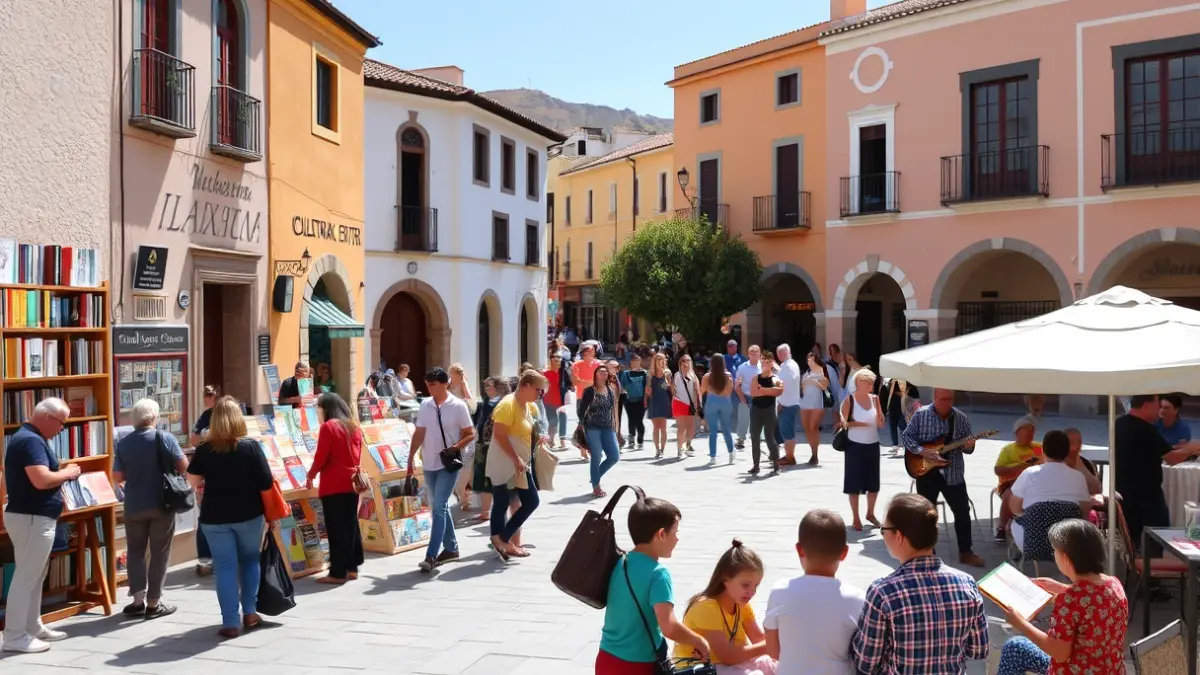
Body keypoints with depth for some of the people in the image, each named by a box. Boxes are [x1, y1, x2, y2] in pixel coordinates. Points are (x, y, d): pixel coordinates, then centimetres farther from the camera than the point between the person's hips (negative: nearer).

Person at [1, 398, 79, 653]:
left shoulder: (27, 437, 14)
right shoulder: (31, 440, -20)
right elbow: (42, 480, -29)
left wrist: (61, 473, 9)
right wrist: (67, 473, -12)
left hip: (32, 516, 11)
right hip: (32, 518, -11)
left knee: (34, 575, 16)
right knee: (26, 577, -4)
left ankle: (33, 627, 24)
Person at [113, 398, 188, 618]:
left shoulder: (123, 444, 0)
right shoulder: (165, 438, -9)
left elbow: (117, 478, 0)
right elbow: (183, 466, -12)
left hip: (134, 506, 3)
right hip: (161, 505, -3)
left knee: (135, 551, 15)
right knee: (159, 553, 5)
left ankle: (138, 600, 12)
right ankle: (154, 603, 8)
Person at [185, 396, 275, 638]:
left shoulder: (204, 449, -6)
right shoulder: (251, 446, -10)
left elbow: (192, 481, 5)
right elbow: (266, 484, -10)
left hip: (215, 517, 0)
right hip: (249, 515, 0)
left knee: (225, 567, 5)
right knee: (250, 560, 19)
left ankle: (231, 622, 5)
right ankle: (250, 613, 21)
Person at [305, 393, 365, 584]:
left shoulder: (328, 426, -10)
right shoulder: (354, 425, 11)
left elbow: (321, 457, -10)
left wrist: (311, 475, 4)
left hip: (334, 485, -7)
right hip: (352, 482, 7)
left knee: (336, 528, -3)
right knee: (351, 525, 12)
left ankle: (338, 573, 0)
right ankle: (352, 568, 18)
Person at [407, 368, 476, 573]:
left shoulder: (458, 406, -8)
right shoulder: (425, 405, 5)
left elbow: (470, 434, -5)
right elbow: (419, 434, 10)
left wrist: (455, 448, -19)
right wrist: (410, 459, 7)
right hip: (429, 464, 6)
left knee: (439, 508, -12)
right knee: (438, 508, 13)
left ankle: (431, 555, -13)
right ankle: (451, 548, 27)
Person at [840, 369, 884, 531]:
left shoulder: (875, 399, 3)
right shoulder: (849, 400, -10)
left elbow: (881, 424, 6)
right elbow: (843, 423, -10)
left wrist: (880, 420, -15)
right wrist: (858, 423, -20)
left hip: (873, 445, 5)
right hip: (855, 446, -4)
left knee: (874, 482, 12)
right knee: (854, 483, 1)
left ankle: (870, 513, 30)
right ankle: (856, 518, 12)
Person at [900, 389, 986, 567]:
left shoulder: (960, 418, -1)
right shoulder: (920, 415, -7)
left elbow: (967, 446, 5)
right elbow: (905, 436, -4)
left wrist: (968, 447, -19)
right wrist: (922, 451, -17)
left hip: (953, 473, 2)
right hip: (926, 472, -2)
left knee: (963, 512, 4)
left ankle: (965, 552, 17)